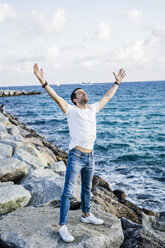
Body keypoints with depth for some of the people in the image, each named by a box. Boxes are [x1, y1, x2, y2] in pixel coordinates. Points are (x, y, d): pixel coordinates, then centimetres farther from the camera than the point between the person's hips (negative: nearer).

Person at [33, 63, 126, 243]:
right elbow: (56, 97, -22)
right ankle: (63, 227, 2)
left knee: (87, 188, 22)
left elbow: (107, 96, 23)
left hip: (90, 157, 7)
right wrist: (43, 82, -36)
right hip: (76, 157, -7)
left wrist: (117, 82, 31)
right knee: (68, 192, -4)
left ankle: (86, 215, 41)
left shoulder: (93, 109, 9)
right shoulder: (71, 110, -8)